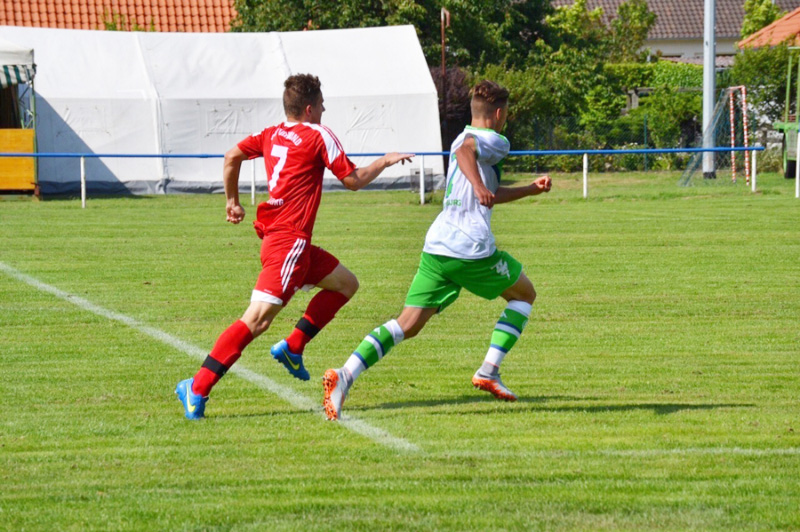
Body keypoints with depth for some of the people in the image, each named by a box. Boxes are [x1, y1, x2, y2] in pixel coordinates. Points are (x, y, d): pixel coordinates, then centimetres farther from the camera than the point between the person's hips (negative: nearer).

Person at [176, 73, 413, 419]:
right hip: (289, 241, -9)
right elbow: (353, 180, -2)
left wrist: (232, 201, 29)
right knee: (257, 319, -15)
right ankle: (198, 388, -21)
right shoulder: (318, 136, -6)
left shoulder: (271, 135, 13)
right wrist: (385, 161, 14)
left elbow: (231, 157, 18)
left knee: (346, 283, 21)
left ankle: (292, 348, 15)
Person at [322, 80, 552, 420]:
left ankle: (346, 374, -23)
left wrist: (531, 190, 44)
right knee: (524, 293, 19)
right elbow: (465, 149, -25)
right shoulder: (495, 142, -1)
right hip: (473, 248, -7)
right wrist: (479, 187, -36)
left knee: (409, 323, -1)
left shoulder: (465, 138, 27)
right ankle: (489, 371, 10)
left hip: (436, 247, 7)